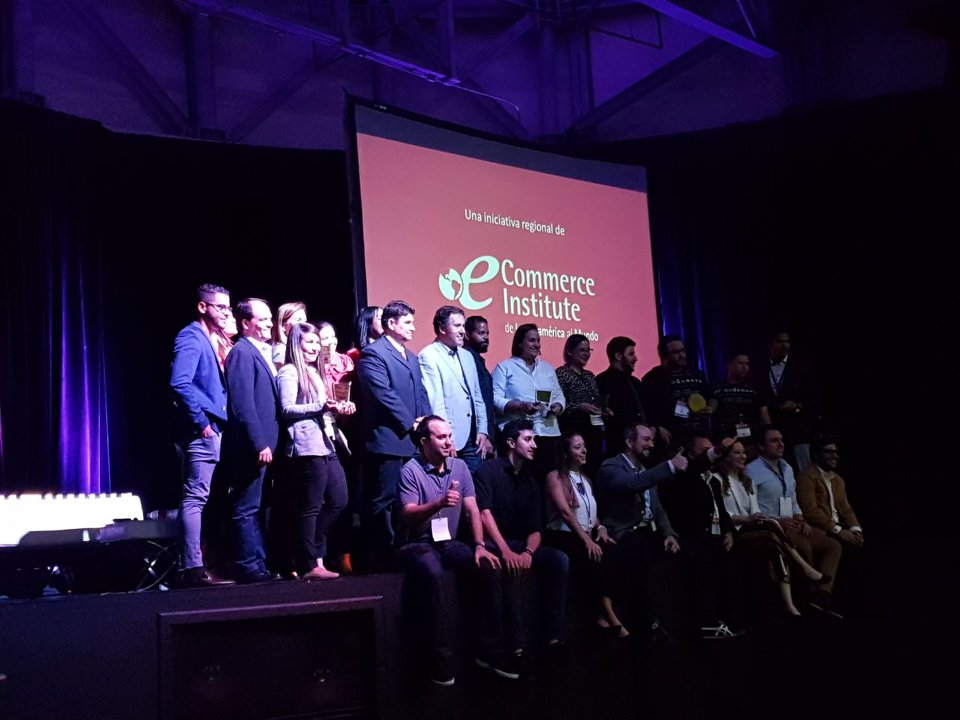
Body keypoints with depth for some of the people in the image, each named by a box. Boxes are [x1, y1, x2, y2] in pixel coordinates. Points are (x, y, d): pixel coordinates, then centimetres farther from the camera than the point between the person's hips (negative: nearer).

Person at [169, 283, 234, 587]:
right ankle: (192, 568, -9)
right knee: (195, 498, -10)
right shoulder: (191, 337, -9)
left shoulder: (210, 340, 20)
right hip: (200, 431, -10)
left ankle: (190, 567, 17)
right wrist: (201, 421, -20)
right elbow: (180, 383, -22)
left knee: (196, 499, 11)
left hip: (211, 431, 10)